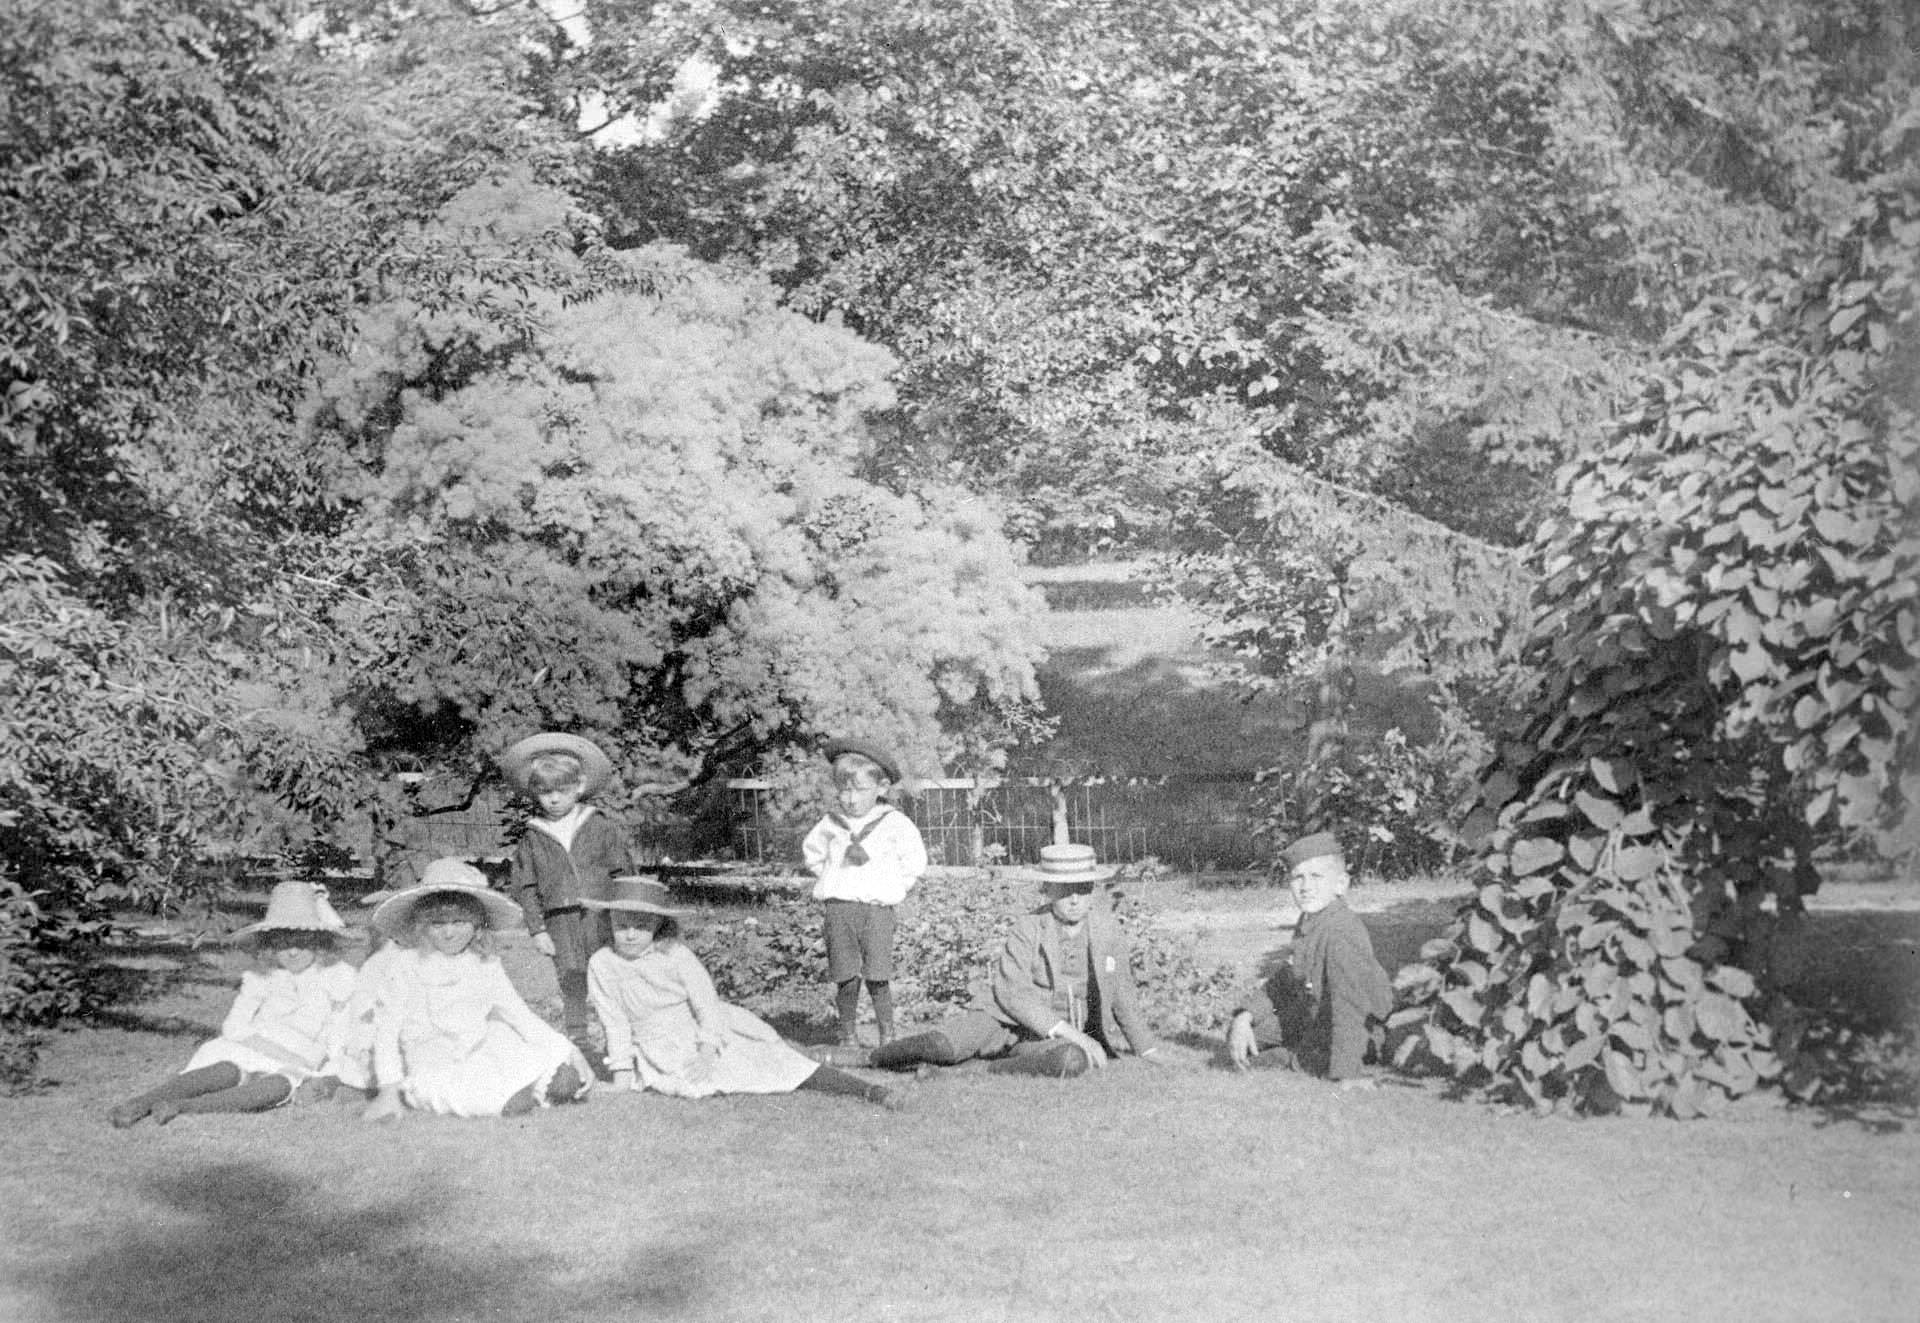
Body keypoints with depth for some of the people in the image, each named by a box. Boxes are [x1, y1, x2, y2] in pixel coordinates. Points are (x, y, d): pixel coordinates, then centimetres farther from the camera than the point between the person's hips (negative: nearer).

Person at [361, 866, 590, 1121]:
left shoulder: (486, 968, 7)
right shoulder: (406, 967, -4)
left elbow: (520, 1014, 9)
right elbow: (386, 1030, -4)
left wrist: (566, 1051, -2)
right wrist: (389, 1088, -13)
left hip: (479, 1058, 4)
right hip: (434, 1068, -4)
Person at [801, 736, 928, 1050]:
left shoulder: (893, 823, 0)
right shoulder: (830, 823, 7)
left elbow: (915, 861, 9)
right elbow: (811, 851, 25)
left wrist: (893, 888, 4)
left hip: (877, 909, -2)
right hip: (838, 908, 2)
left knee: (877, 979, -5)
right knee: (846, 980, 0)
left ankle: (888, 1039, 6)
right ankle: (848, 1038, 11)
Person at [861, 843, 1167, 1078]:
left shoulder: (1106, 927, 1)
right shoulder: (1027, 930, -6)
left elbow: (1122, 990, 13)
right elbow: (1012, 991, -17)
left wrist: (1147, 1048, 15)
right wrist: (1065, 1029, -25)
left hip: (1074, 1035, 2)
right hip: (1010, 1020, -1)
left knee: (1073, 1061, -38)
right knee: (946, 1045, -29)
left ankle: (996, 1071, -17)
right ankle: (878, 1058, 1)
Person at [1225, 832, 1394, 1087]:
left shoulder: (1342, 931, -32)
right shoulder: (1308, 919, 0)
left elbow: (1351, 1002, -38)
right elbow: (1283, 979, 10)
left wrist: (1348, 1072, -43)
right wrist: (1244, 1017, -4)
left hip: (1356, 1027, -8)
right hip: (1310, 1016, 8)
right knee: (1238, 1033, 6)